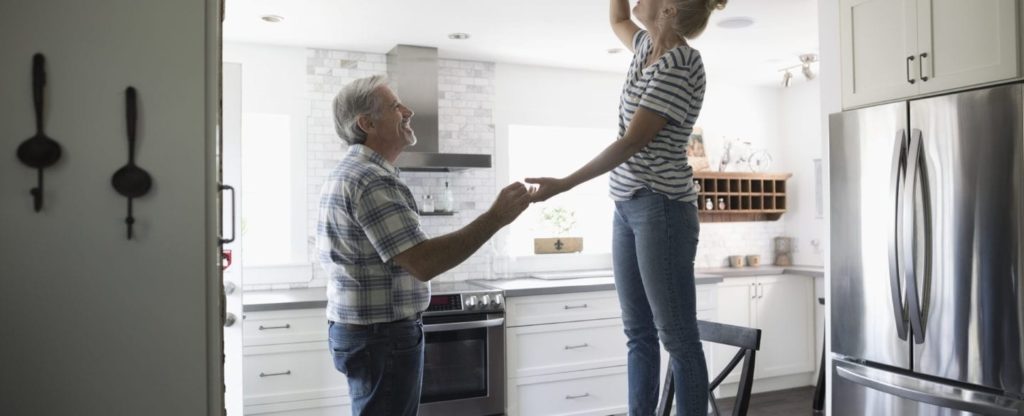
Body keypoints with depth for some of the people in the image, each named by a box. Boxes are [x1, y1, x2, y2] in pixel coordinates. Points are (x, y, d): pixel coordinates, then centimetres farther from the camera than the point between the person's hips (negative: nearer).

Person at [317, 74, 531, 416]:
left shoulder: (349, 172, 13)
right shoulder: (371, 180, -21)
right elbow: (423, 263, -28)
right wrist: (495, 218, -25)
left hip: (360, 329, 10)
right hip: (383, 336, -10)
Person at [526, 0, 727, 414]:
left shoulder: (681, 64, -12)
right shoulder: (648, 47, 14)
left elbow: (634, 141, -17)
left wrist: (564, 184, -18)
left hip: (661, 208, -9)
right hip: (628, 206, 9)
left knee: (677, 334, -4)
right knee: (639, 331, 9)